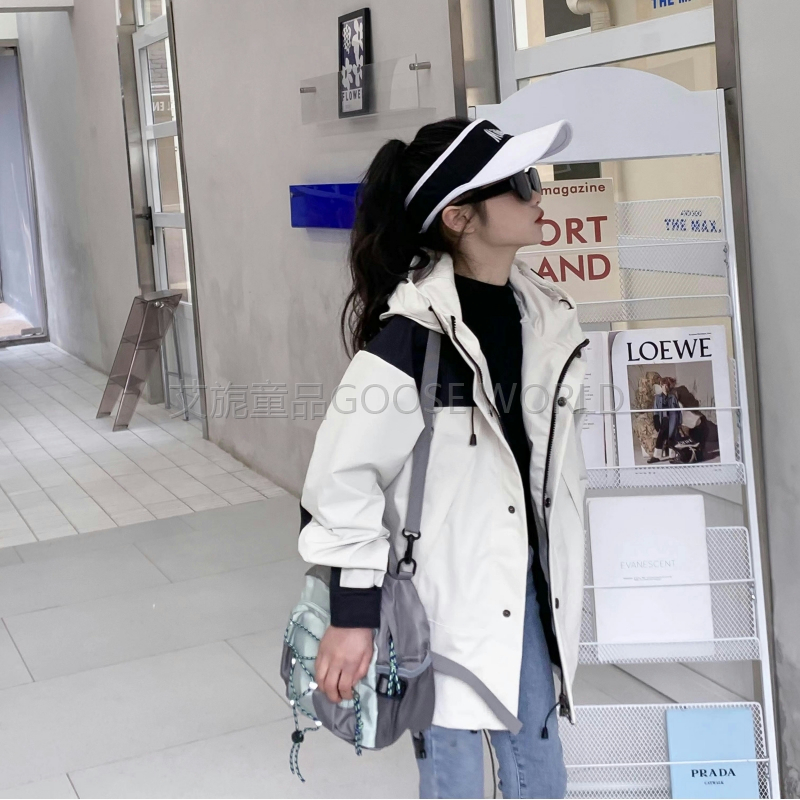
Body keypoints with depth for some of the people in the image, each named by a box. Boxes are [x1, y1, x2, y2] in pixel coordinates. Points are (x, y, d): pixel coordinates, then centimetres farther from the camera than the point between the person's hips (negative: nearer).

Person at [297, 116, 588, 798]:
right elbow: (345, 475, -18)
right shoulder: (413, 332, -22)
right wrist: (352, 615, -16)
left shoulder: (540, 310, 2)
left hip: (525, 583, 7)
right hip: (442, 592, -7)